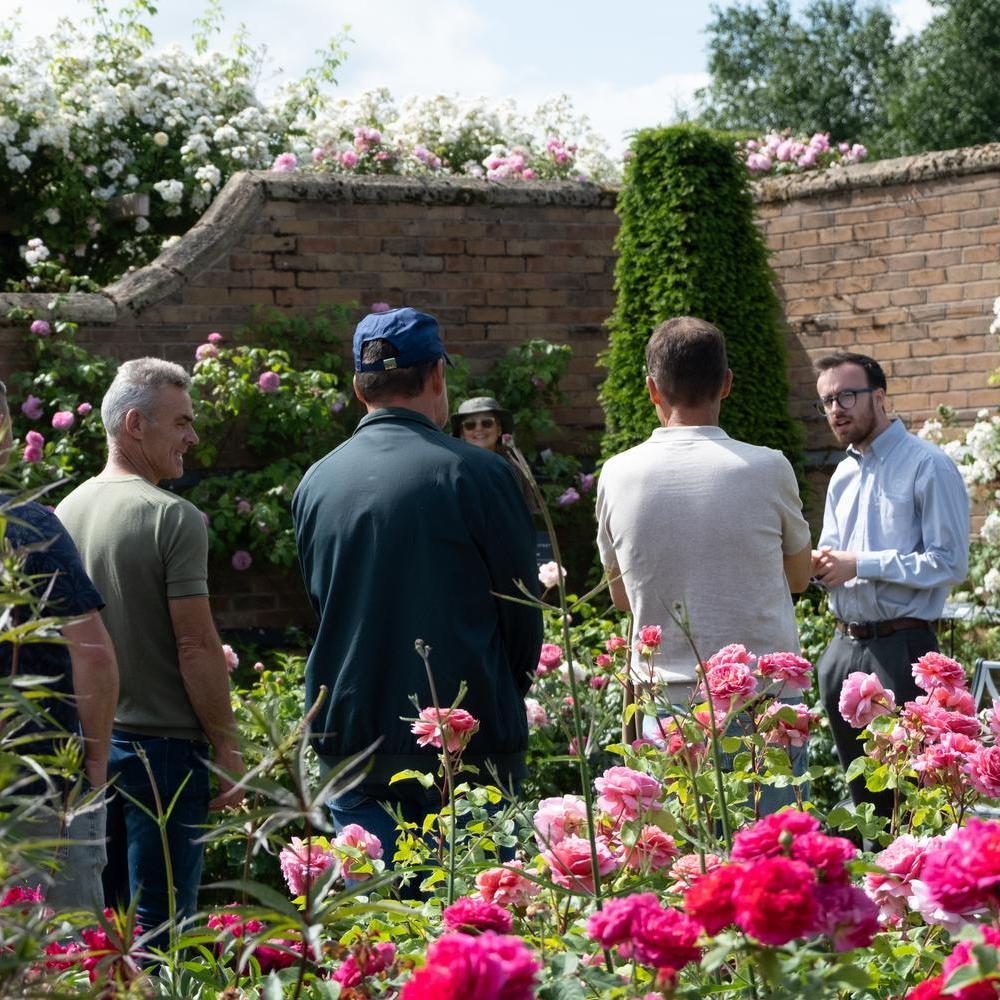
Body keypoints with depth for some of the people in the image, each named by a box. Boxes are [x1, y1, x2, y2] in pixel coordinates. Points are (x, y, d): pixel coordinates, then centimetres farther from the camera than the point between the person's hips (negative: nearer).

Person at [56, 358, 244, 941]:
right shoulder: (173, 518, -14)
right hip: (163, 742, -7)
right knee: (159, 932, -1)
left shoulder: (66, 512, 8)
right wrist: (228, 749, -11)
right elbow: (196, 644, -17)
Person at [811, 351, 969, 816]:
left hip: (900, 650, -8)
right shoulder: (845, 473, 16)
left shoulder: (927, 467, -8)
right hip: (844, 648, 8)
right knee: (862, 795, 14)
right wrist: (818, 564, 0)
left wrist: (860, 564, -18)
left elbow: (949, 563, -16)